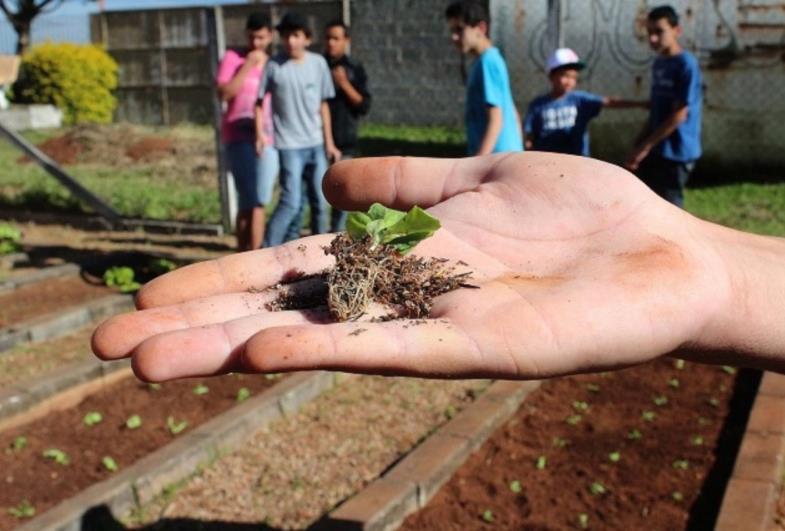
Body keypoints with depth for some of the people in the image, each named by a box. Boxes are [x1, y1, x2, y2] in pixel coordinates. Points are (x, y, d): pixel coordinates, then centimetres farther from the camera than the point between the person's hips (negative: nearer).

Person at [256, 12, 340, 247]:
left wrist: (329, 142, 7)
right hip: (289, 145, -4)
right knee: (291, 203, -12)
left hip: (316, 144, 4)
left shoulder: (318, 63, 3)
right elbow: (259, 101, 1)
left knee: (320, 201, 10)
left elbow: (323, 104, 7)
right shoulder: (274, 66, -5)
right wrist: (260, 132, -14)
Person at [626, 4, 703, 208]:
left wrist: (645, 146, -17)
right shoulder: (658, 64, 11)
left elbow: (679, 115, -18)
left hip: (676, 153, -9)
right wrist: (639, 145, 10)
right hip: (656, 151, 9)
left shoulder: (686, 65, -15)